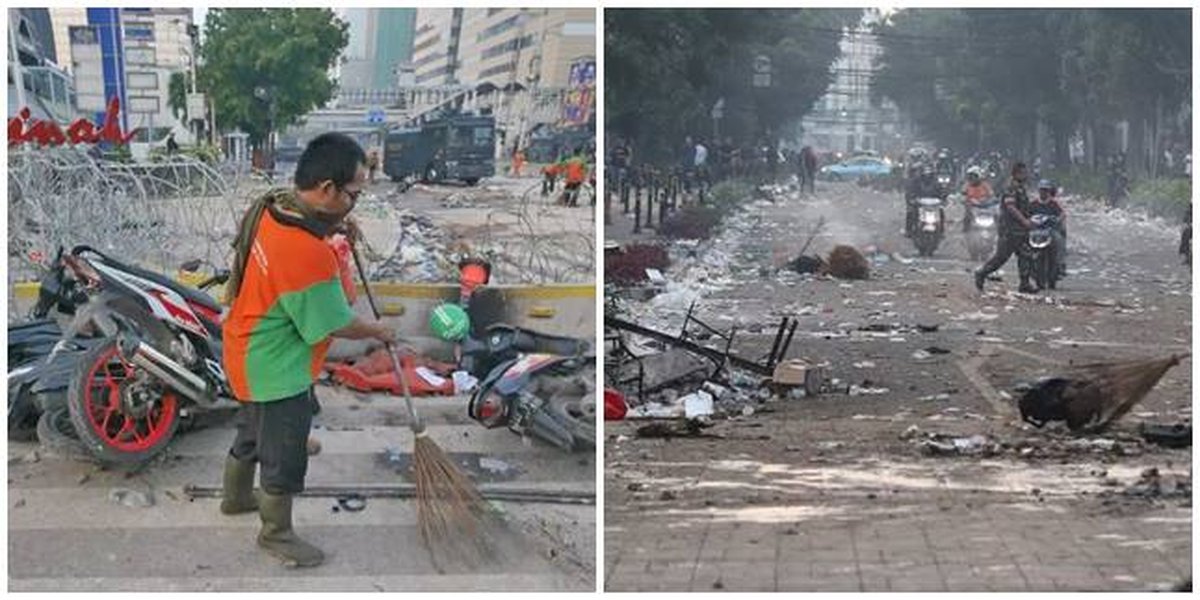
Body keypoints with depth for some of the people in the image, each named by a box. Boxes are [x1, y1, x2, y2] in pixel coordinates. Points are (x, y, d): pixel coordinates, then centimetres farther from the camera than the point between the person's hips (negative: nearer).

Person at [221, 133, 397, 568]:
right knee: (285, 456, 10)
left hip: (250, 353, 10)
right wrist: (378, 332, -5)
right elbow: (337, 324, -22)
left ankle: (236, 497, 53)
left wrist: (332, 228, 4)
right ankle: (276, 533, 30)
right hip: (275, 368, -9)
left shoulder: (271, 206, -9)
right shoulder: (307, 253, -36)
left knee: (253, 431, 31)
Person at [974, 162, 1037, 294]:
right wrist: (1024, 220, -29)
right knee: (1002, 256, -5)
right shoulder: (1011, 188, -15)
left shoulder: (1021, 189, 16)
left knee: (1024, 255, 4)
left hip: (1020, 229, 9)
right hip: (1010, 229, -9)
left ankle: (1025, 284, 5)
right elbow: (1011, 207, -25)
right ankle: (981, 274, 9)